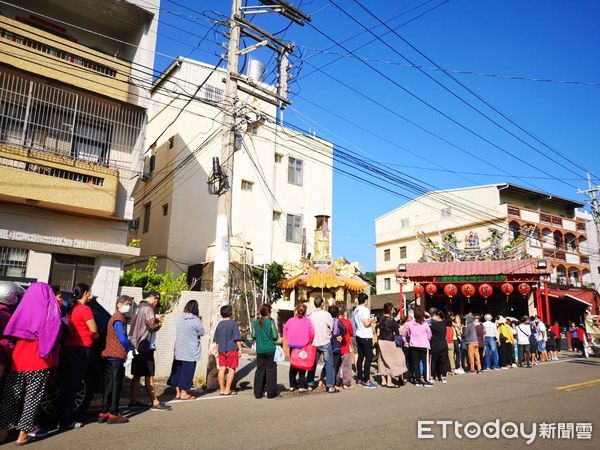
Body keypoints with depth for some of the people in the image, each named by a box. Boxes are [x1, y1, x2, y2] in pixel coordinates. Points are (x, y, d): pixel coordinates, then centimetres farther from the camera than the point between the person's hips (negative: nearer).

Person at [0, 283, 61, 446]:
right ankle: (23, 433, 6)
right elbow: (53, 335, -10)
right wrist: (46, 353, 2)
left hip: (17, 360, 3)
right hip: (40, 363, -3)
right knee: (32, 397, 6)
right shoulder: (51, 310, -4)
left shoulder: (23, 307, 7)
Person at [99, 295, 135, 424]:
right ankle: (113, 414, 2)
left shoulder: (116, 317, 19)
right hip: (117, 356, -9)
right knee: (116, 385, -3)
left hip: (110, 356, 9)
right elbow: (123, 339, -18)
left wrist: (129, 348, 9)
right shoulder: (119, 319, -12)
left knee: (109, 385, 13)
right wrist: (131, 348, -3)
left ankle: (104, 413, 17)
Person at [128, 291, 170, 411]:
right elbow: (152, 326, -22)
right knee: (149, 376, -5)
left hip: (136, 346, 9)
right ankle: (155, 403, -1)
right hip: (145, 346, -9)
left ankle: (134, 401, 19)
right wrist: (160, 323, -4)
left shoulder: (139, 307, 15)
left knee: (137, 375, 14)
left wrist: (156, 319, 12)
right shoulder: (148, 308, -13)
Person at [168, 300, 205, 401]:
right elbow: (202, 333, -7)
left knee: (177, 370, 14)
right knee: (187, 371, 5)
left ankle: (178, 392, 21)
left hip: (178, 350, 6)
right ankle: (184, 393, 11)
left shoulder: (179, 318, 0)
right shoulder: (195, 320, -17)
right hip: (190, 351, -5)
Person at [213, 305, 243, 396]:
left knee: (222, 369, 7)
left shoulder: (219, 324, 10)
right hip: (232, 349, -5)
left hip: (221, 350, 5)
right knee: (231, 369, 3)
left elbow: (216, 340, 16)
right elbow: (237, 338, -11)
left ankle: (222, 389, 12)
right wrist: (240, 348, -5)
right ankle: (227, 390, 3)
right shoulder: (233, 323, -7)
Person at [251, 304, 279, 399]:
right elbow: (275, 336, -9)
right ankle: (271, 393, 9)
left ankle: (258, 392, 14)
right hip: (270, 349, -4)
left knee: (260, 370, 11)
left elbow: (253, 336, 7)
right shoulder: (270, 322, -10)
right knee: (271, 370, 5)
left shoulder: (255, 322, 2)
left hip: (259, 350, 4)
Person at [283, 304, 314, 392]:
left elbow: (285, 329, 0)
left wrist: (289, 340, 8)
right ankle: (301, 386, 6)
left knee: (293, 365, 15)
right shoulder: (307, 321, -9)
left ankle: (292, 385, 20)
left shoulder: (291, 320, -1)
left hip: (292, 345, 3)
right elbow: (312, 333, -14)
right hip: (303, 346, -3)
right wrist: (309, 342, 3)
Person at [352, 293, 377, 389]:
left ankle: (359, 378, 21)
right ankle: (366, 381, -3)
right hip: (366, 337, -9)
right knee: (368, 358, -4)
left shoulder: (356, 310, 10)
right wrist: (372, 319, -6)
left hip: (358, 336, 9)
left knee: (360, 357, 14)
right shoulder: (365, 309, -16)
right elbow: (366, 323, -24)